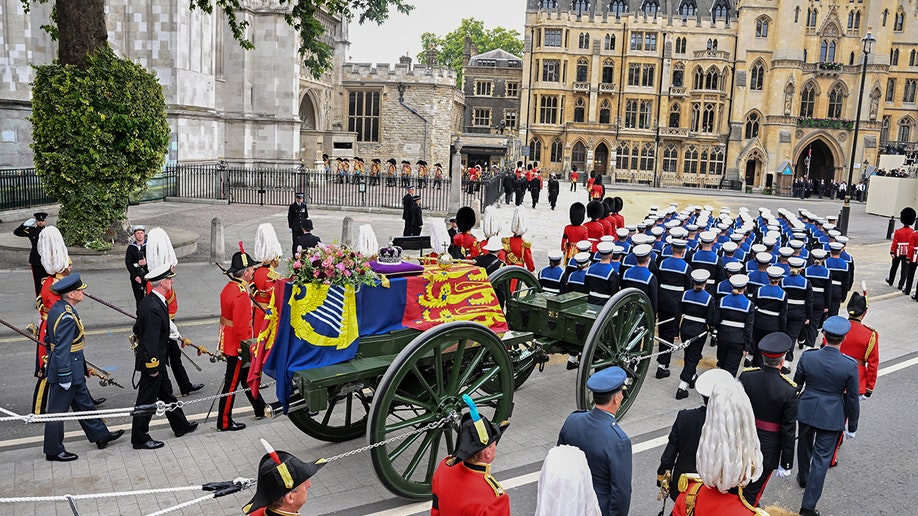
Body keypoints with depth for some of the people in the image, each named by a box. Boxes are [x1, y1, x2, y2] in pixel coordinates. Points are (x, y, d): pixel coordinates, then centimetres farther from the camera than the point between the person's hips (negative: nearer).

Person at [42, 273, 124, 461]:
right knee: (58, 410, 5)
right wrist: (65, 377, -21)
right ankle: (53, 451, 19)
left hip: (73, 371, 10)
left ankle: (101, 435, 32)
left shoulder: (58, 307, 4)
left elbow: (51, 339, 15)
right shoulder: (67, 316, -27)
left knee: (83, 402, 20)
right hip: (67, 371, -10)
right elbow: (62, 350, -26)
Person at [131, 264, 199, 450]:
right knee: (147, 399, 4)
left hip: (156, 360, 11)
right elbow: (151, 341, -27)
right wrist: (152, 366, -21)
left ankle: (181, 426, 37)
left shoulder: (147, 301, 3)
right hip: (153, 361, -11)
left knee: (166, 392, 22)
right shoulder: (154, 308, -29)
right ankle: (140, 439, 18)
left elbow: (138, 328, 14)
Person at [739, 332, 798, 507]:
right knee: (753, 493, 12)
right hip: (767, 450, -3)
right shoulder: (789, 390, -22)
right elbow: (788, 430, -15)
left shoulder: (746, 376, -14)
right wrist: (786, 463, -3)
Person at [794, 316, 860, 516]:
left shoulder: (807, 356, -15)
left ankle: (803, 477, 52)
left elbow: (796, 386, -2)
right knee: (822, 458, 6)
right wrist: (852, 426, 6)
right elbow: (852, 399, -8)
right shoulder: (850, 365, -18)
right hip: (831, 417, -2)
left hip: (805, 411, 2)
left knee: (804, 445, 27)